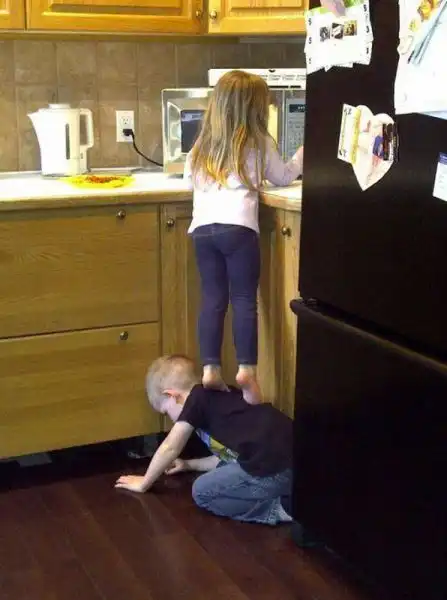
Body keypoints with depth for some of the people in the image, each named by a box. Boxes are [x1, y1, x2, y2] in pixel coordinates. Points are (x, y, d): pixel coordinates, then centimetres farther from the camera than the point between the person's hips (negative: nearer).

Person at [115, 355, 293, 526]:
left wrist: (144, 483, 25)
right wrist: (190, 464, 48)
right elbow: (230, 453, 36)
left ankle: (279, 508, -6)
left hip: (273, 470, -9)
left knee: (202, 491, 7)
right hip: (294, 463, 9)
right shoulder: (219, 395, 27)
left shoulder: (197, 398, 3)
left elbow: (169, 449, 11)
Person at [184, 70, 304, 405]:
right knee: (245, 300, -1)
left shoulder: (204, 145, 21)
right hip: (237, 227, -4)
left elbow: (189, 179, 30)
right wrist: (303, 153, 38)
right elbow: (283, 177, 22)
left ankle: (210, 369, 3)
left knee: (212, 299, 7)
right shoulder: (259, 143, 9)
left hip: (202, 227, 4)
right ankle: (247, 369, -8)